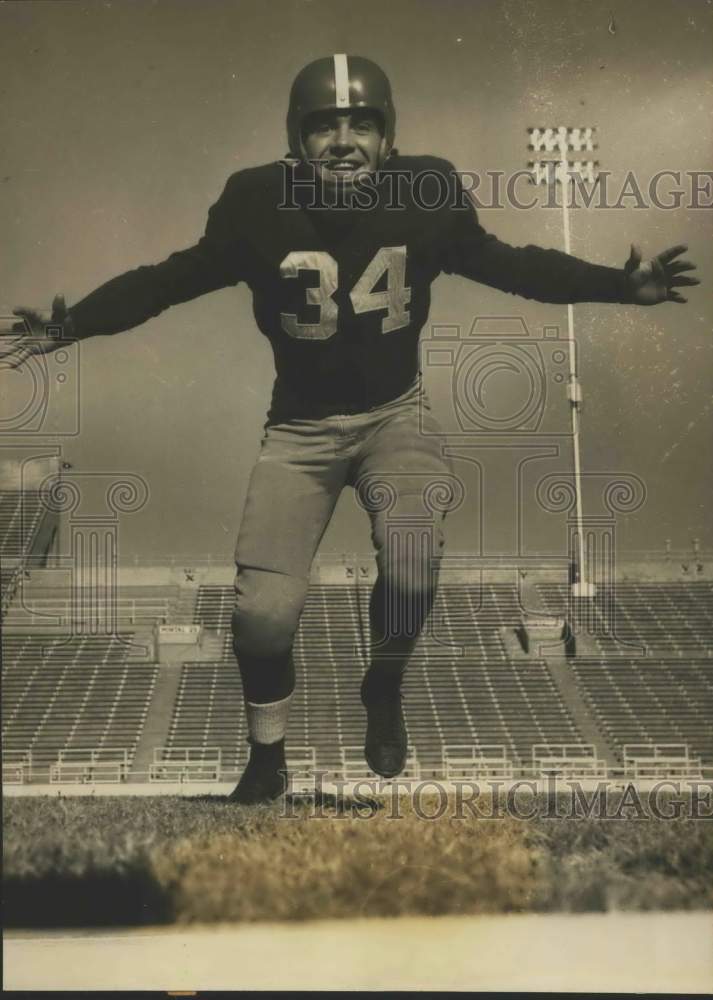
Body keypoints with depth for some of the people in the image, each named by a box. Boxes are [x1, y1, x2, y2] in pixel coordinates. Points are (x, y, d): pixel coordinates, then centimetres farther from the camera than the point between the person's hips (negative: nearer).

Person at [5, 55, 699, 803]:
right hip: (300, 427, 0)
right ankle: (266, 759, 18)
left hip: (396, 414, 0)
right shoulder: (258, 202, -15)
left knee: (412, 566, -26)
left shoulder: (427, 194, -12)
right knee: (264, 609, -12)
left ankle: (383, 690, 9)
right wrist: (69, 326, -10)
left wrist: (622, 286, 0)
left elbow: (503, 263, 3)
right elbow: (174, 278, -3)